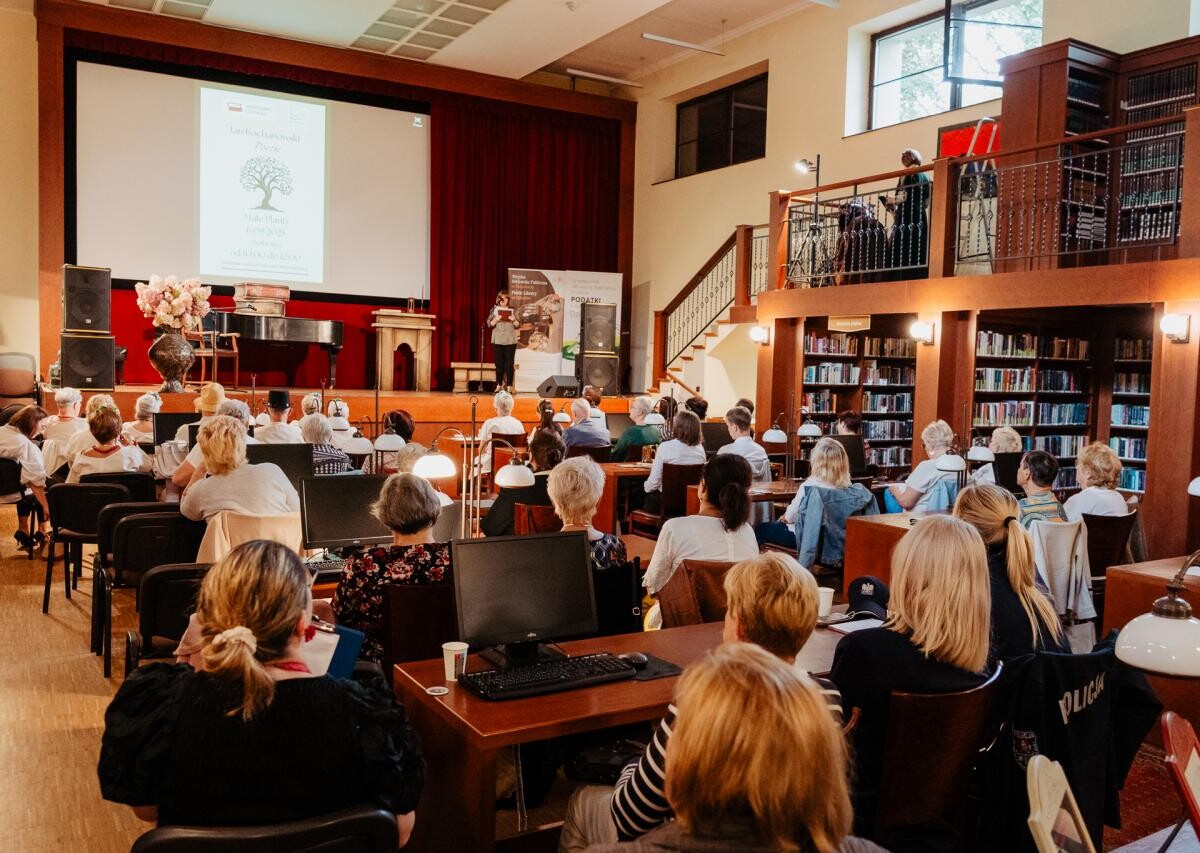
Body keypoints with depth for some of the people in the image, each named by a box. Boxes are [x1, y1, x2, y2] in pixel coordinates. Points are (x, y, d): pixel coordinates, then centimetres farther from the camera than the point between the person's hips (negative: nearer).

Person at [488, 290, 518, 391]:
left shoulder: (512, 310, 7)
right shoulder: (494, 309, 6)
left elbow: (517, 326, 6)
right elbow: (489, 324, 0)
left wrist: (514, 320, -14)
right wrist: (496, 319, -18)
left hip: (510, 341, 0)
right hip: (498, 341, 0)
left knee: (509, 364, -4)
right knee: (499, 364, 2)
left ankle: (509, 386, -2)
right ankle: (499, 385, 9)